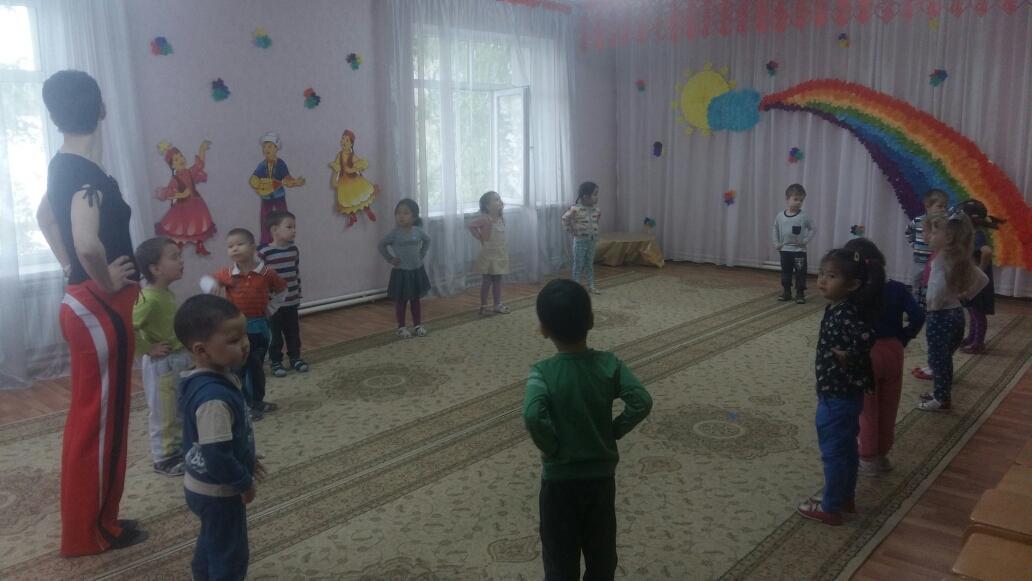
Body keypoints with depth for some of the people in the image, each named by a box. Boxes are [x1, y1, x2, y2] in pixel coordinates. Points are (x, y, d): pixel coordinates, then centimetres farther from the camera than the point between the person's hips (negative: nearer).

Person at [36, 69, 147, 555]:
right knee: (100, 420, 2)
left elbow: (44, 216, 27)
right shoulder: (87, 174, -21)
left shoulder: (62, 166, 9)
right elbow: (88, 243, -37)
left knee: (89, 417, 18)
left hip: (83, 303, 10)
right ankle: (90, 533, 16)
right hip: (101, 310, -10)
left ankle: (87, 522, 31)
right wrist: (106, 282, -19)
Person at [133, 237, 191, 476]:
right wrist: (148, 349, -20)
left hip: (179, 360, 9)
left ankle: (179, 450, 35)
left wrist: (182, 349, 12)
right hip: (162, 364, -9)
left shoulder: (168, 294, 5)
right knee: (163, 415, 5)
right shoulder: (149, 298, -24)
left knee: (180, 412, 20)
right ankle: (164, 458, 19)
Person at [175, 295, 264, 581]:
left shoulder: (213, 378, -4)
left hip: (204, 486, 9)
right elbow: (217, 457, -32)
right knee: (230, 555, 11)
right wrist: (245, 483, -17)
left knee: (212, 543, 30)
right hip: (218, 491, -9)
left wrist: (246, 460, 15)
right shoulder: (214, 397, -35)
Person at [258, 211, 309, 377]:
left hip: (291, 302, 5)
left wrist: (298, 296, 15)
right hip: (272, 304, -5)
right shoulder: (263, 252, -17)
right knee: (275, 335, 7)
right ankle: (276, 362, 20)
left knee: (293, 333, 15)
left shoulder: (294, 249, 2)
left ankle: (295, 358, 30)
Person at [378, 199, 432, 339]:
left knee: (417, 299, 12)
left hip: (417, 270, 3)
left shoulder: (418, 231, -2)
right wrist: (390, 259, -8)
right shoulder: (395, 233, -12)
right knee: (400, 301, 4)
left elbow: (427, 240, 17)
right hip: (401, 272, -3)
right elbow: (381, 245, -5)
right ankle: (401, 327, 14)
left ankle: (418, 325, 22)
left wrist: (422, 255, 8)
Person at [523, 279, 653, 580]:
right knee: (601, 555, 22)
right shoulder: (609, 364, -11)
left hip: (559, 481, -2)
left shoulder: (542, 372, -19)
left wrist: (552, 447, -18)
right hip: (601, 476, 3)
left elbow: (533, 416, -35)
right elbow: (642, 402, -20)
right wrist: (612, 433, -7)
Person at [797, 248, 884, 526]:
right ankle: (846, 498, 36)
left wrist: (847, 357, -24)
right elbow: (860, 338, 16)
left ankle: (830, 508, 17)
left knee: (833, 453, 4)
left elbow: (867, 338, -39)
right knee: (846, 449, 21)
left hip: (836, 396, -10)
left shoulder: (844, 314, -25)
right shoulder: (840, 309, 3)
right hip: (847, 393, 10)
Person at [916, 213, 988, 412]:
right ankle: (942, 393, 31)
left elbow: (939, 285, -34)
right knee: (944, 358, 20)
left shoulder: (939, 259, -18)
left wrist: (934, 304, -19)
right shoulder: (961, 259, 7)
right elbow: (983, 279, 15)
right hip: (956, 313, 9)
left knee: (937, 359, 1)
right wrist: (965, 295, 12)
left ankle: (941, 400, 8)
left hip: (940, 315, -9)